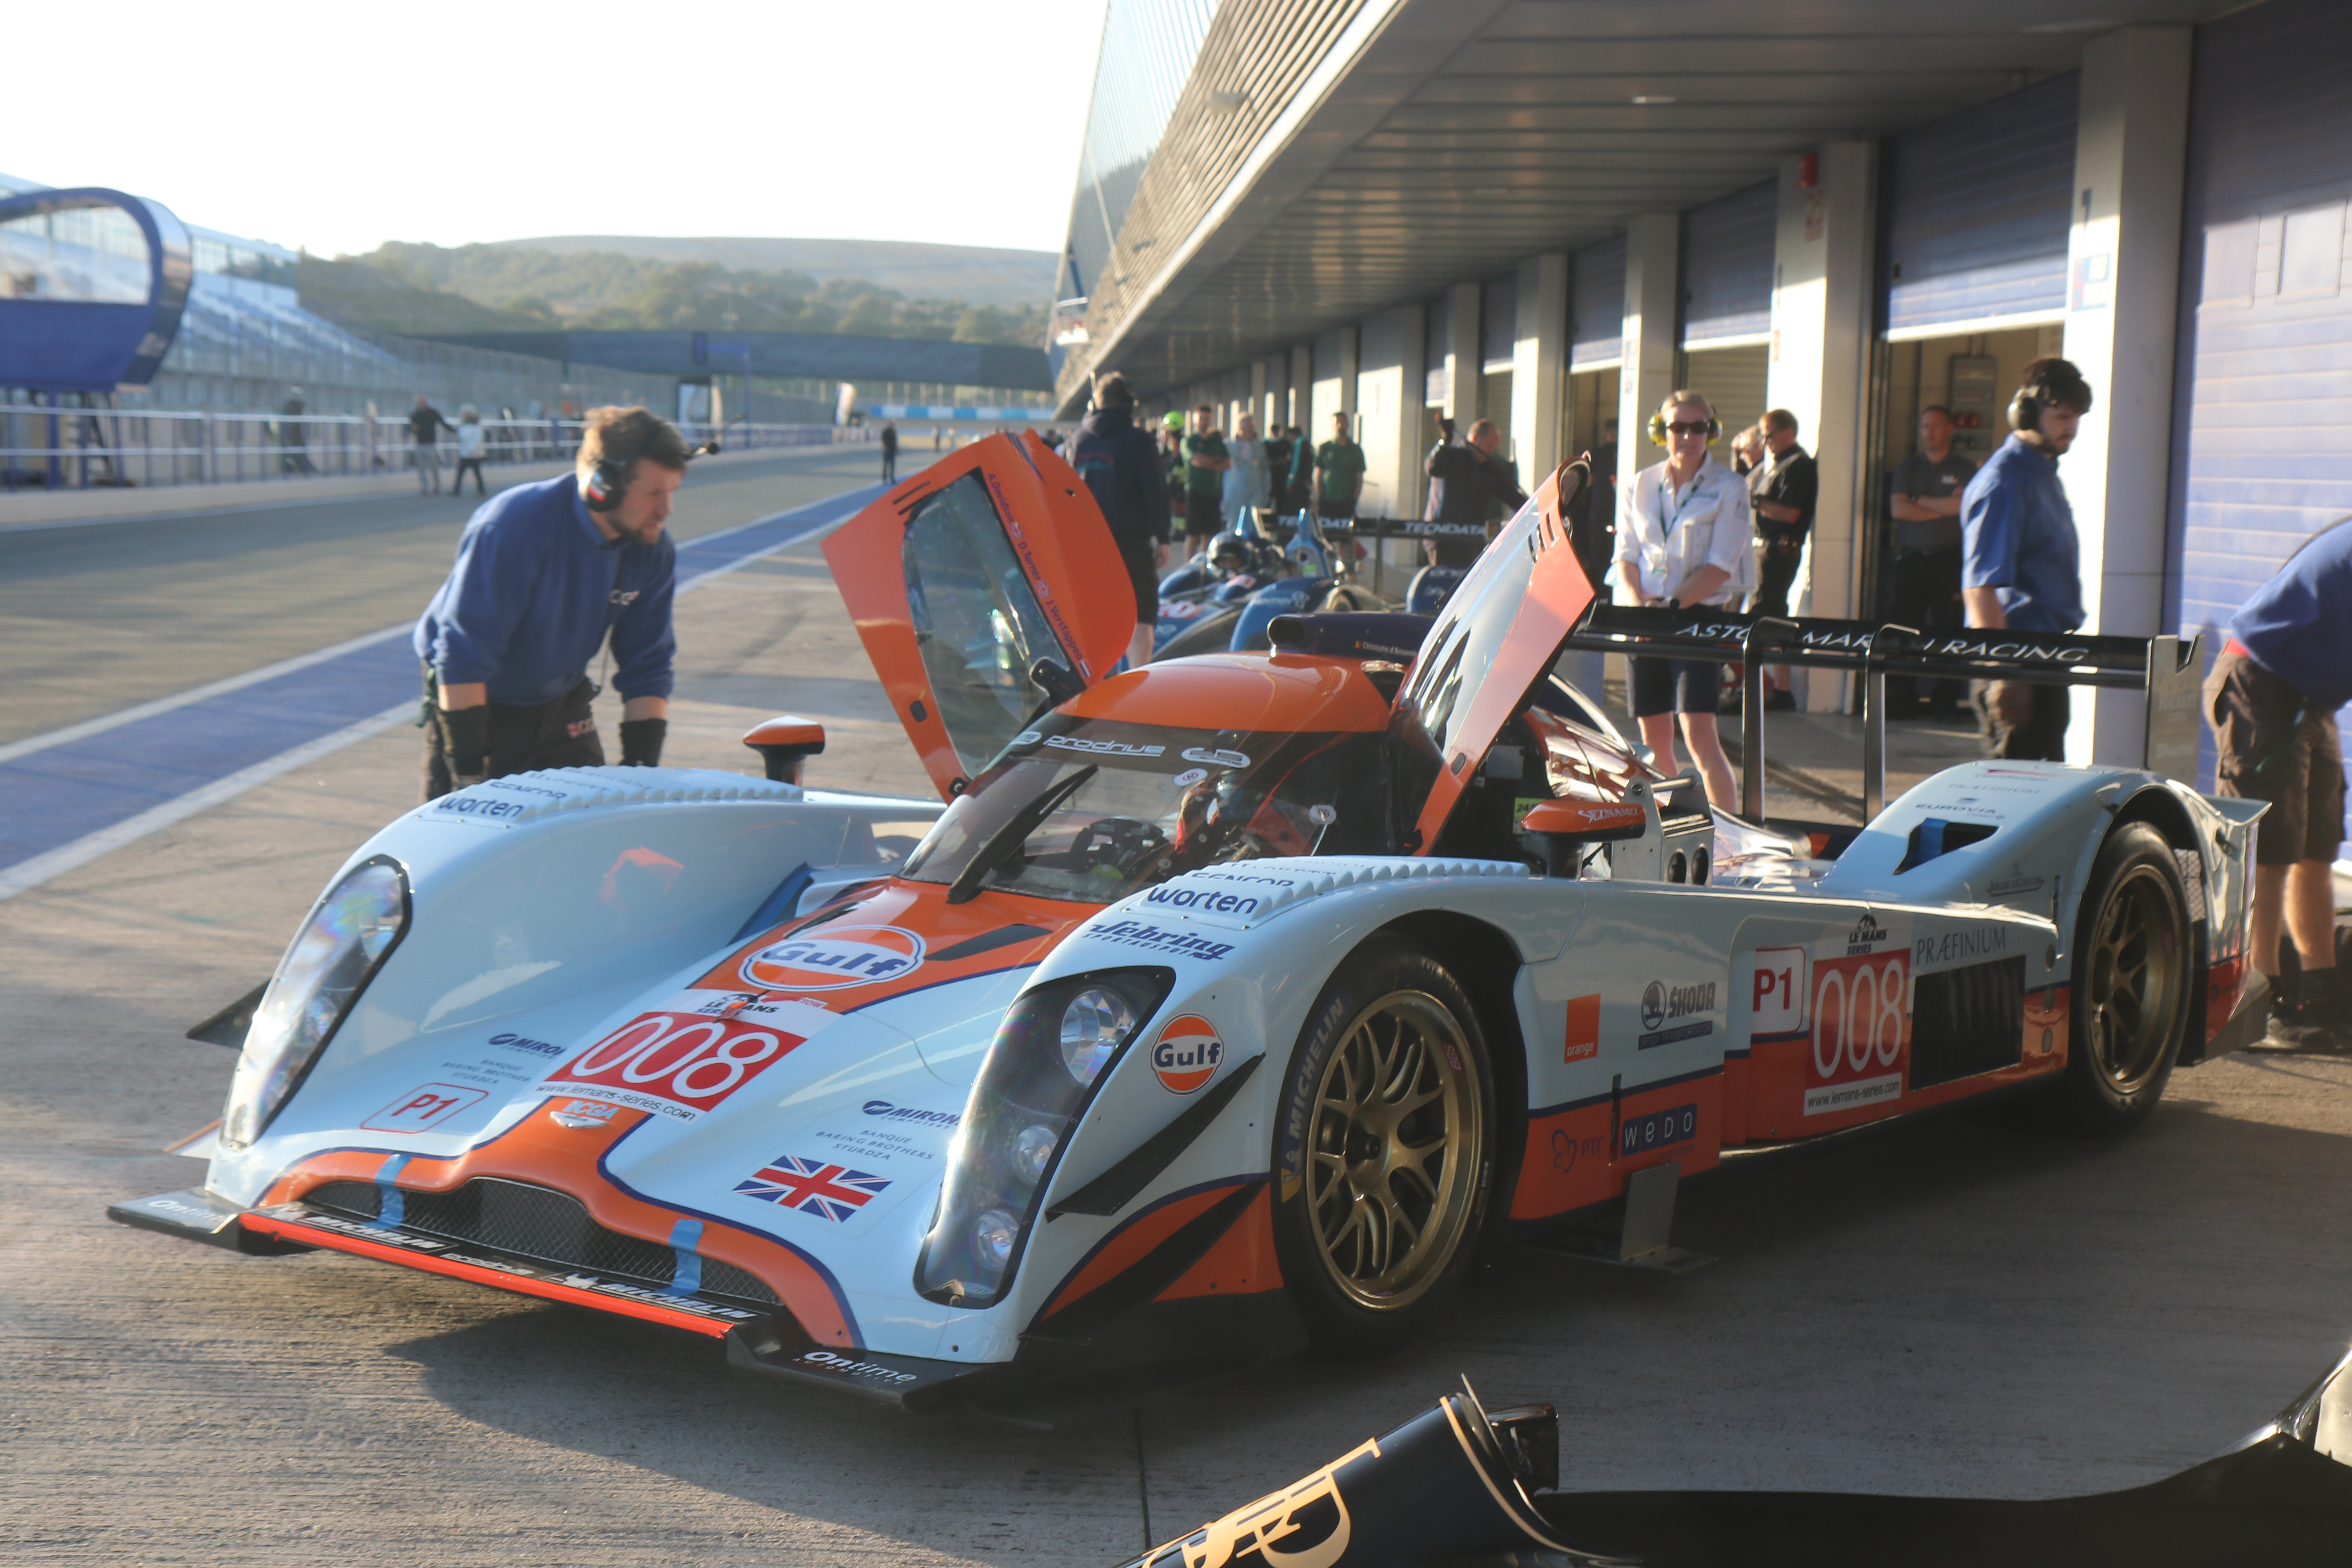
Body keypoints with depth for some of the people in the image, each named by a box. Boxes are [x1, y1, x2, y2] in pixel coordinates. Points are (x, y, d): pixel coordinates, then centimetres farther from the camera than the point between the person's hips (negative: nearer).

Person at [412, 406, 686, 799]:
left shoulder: (654, 553, -12)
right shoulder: (512, 527, -29)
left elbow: (647, 668, -2)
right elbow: (462, 656, -29)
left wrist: (639, 768, -10)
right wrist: (469, 773, -28)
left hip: (562, 705, 5)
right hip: (478, 704, -5)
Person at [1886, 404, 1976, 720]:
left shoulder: (1964, 469, 7)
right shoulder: (1909, 467, 14)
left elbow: (1965, 505, -9)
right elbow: (1898, 508, 0)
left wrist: (1921, 501, -2)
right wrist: (1944, 509, -5)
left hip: (1948, 560, -2)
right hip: (1910, 558, 2)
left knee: (1947, 629, -5)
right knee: (1903, 629, -2)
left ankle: (1945, 702, -1)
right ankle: (1901, 701, 1)